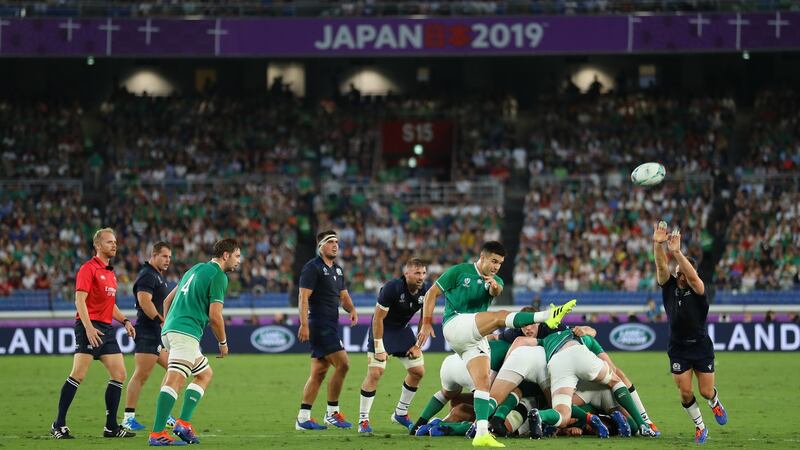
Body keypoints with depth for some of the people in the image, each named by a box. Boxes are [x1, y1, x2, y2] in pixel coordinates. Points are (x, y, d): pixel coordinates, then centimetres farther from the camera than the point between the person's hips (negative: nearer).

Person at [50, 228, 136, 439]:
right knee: (78, 375, -11)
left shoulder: (110, 272, 19)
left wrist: (124, 321, 15)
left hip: (107, 329, 9)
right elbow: (80, 300, -14)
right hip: (89, 328, -9)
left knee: (119, 375, 3)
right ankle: (59, 425, -7)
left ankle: (111, 426, 7)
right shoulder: (89, 268, -7)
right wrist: (88, 327, -24)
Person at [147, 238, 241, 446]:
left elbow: (168, 300, 26)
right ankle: (157, 434, -25)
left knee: (205, 374, 20)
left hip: (169, 330, 10)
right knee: (175, 380, -16)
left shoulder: (196, 269, 23)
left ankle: (184, 422, 7)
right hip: (186, 333, -10)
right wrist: (223, 343, 4)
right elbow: (215, 316, -10)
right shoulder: (218, 276, -4)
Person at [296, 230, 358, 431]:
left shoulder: (337, 269, 17)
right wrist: (304, 324, -23)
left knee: (318, 372, 8)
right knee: (342, 364, -13)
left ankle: (303, 418, 9)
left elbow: (343, 295, 23)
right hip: (320, 325, -9)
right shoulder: (313, 268, -9)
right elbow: (303, 296, -15)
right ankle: (332, 413, -4)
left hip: (331, 325, 9)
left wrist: (351, 309, 1)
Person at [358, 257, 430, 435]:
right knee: (375, 372, -16)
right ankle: (363, 419, -8)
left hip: (402, 330, 6)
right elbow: (378, 317, -23)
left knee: (418, 371, 3)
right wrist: (379, 348, -23)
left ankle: (400, 413, 21)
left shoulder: (426, 290, -11)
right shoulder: (392, 288, -27)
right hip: (382, 329, -6)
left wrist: (418, 344, 0)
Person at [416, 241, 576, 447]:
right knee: (500, 316, -26)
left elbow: (496, 291, -10)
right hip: (455, 324, -6)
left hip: (476, 337, 6)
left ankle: (481, 433, -17)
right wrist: (426, 323, -4)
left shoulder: (495, 281, 16)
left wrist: (494, 287, -35)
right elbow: (432, 293, 5)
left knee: (483, 382, -9)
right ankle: (547, 316, -43)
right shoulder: (459, 271, 3)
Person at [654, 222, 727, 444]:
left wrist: (677, 252, -46)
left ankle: (715, 403, 40)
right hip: (678, 349, 2)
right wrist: (658, 245, -37)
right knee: (685, 392, -5)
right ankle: (699, 426, 16)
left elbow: (692, 276, -33)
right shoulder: (669, 286, -2)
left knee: (706, 391, 3)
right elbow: (661, 266, -18)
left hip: (701, 346, -2)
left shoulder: (698, 290, -12)